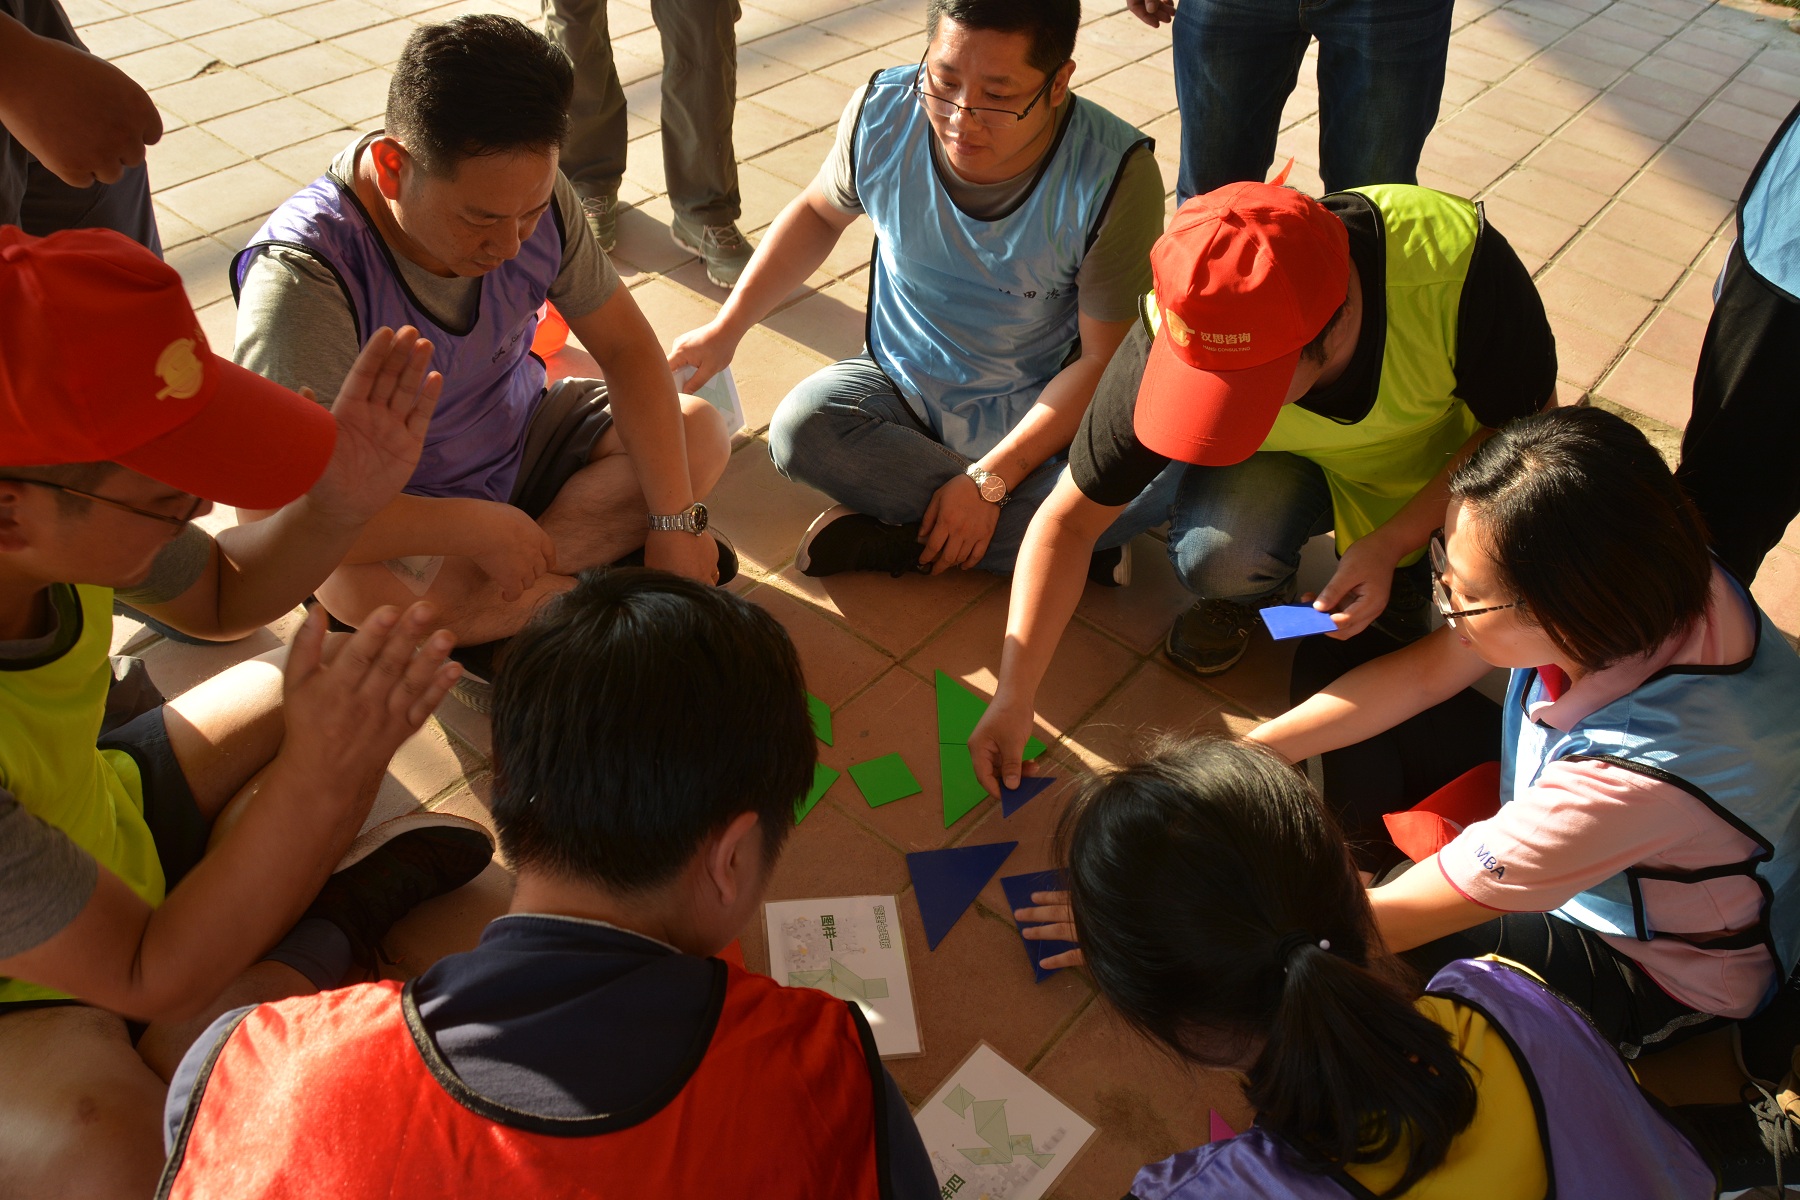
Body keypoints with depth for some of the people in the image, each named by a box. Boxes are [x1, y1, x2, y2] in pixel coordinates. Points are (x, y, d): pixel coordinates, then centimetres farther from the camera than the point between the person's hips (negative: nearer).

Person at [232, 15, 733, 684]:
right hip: (397, 516, -5)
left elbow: (625, 347, -11)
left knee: (701, 431, -11)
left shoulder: (528, 196, -17)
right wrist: (481, 526, -35)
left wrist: (675, 522, -19)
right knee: (361, 590, -38)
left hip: (523, 441, 6)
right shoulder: (304, 276, -33)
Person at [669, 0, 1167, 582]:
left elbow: (1103, 359, -19)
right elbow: (819, 211, 7)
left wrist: (988, 481, -25)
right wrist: (726, 328, 0)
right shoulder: (880, 113, -14)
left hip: (1038, 412, -2)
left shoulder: (1116, 177, -24)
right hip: (899, 386, 3)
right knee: (799, 429, -29)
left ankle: (896, 538, -18)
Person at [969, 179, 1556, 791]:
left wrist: (1391, 545, -28)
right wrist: (1013, 697, -25)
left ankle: (1406, 574, 10)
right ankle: (1252, 589, 3)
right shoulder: (1180, 332, -31)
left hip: (1444, 462, 1)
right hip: (1307, 464, 0)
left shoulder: (1458, 259, -36)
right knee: (1213, 555, -33)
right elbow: (1069, 518, -22)